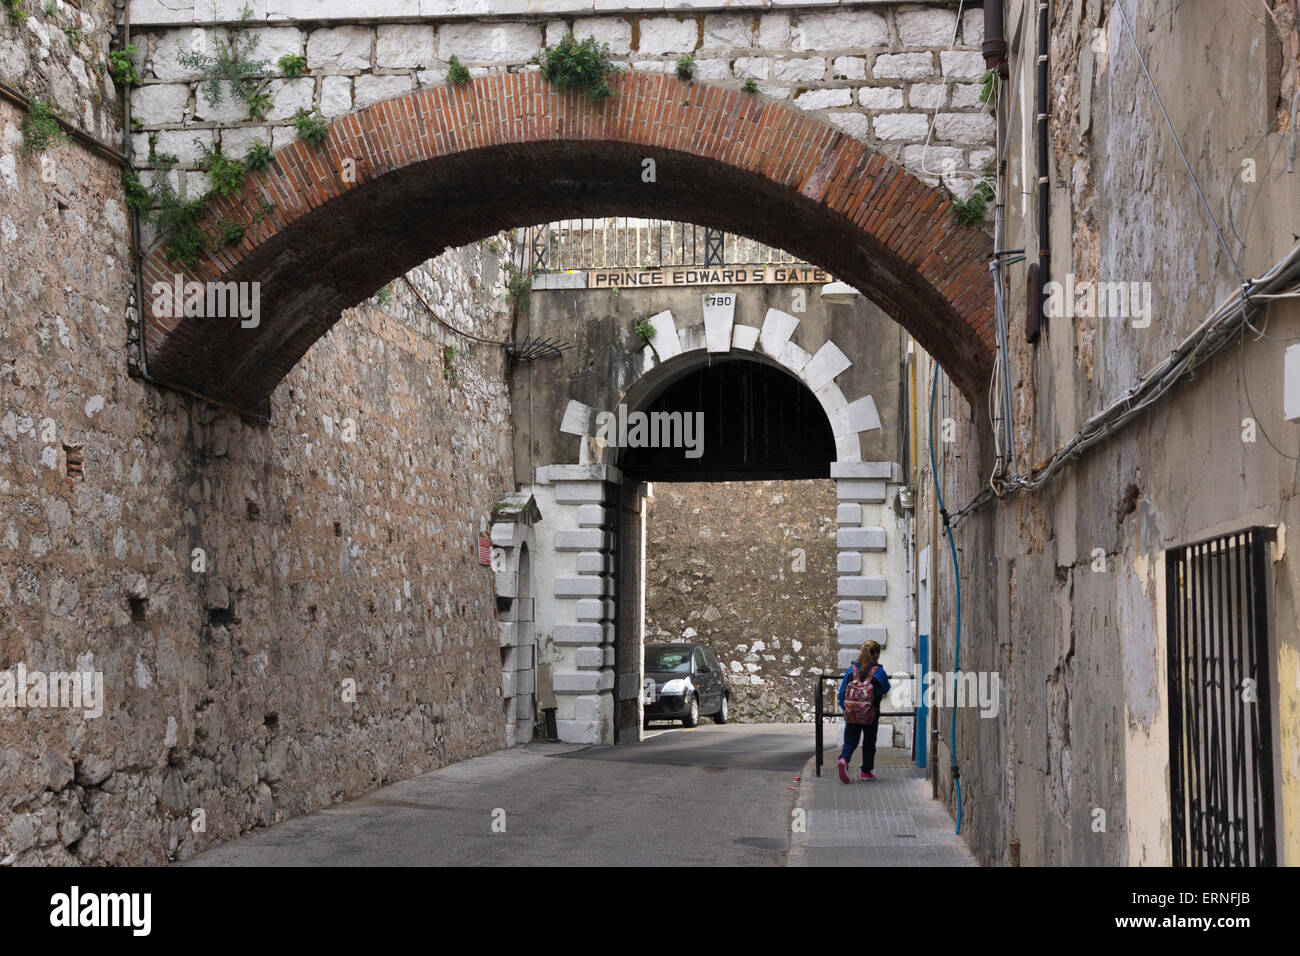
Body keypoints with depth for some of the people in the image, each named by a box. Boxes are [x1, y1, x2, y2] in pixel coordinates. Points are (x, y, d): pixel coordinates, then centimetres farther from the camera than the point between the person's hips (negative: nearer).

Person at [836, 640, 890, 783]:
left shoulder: (851, 670, 0)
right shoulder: (879, 672, -9)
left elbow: (842, 692, 4)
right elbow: (886, 689, 7)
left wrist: (844, 708, 17)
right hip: (871, 714, -2)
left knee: (850, 740, 7)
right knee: (869, 742, 13)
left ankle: (844, 759, -21)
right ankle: (866, 771, 19)